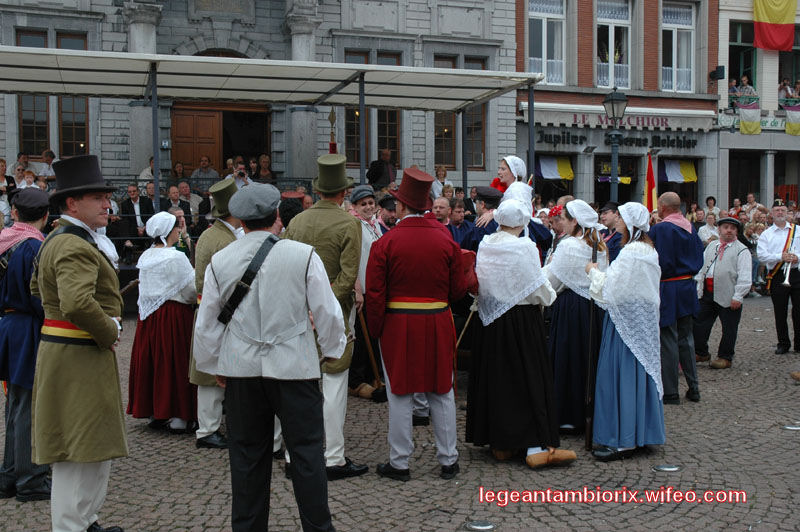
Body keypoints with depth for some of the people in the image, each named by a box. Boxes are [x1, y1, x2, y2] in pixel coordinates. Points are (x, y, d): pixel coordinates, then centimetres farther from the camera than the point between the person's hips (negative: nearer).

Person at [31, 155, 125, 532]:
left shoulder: (58, 240, 14)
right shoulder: (76, 247, -20)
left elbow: (38, 288, 28)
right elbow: (78, 304, -35)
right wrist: (108, 334, -18)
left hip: (75, 352, 11)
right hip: (79, 357, -11)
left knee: (96, 446, 19)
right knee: (79, 450, -3)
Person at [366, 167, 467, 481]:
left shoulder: (386, 243, -10)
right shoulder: (446, 240, -2)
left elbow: (375, 293, -9)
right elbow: (458, 289, 3)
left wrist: (376, 329, 2)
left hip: (398, 325, -2)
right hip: (438, 325, 3)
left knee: (400, 394, 6)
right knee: (441, 393, 12)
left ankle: (399, 463, 13)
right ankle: (448, 460, 19)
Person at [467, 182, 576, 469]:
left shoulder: (485, 244, 1)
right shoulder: (525, 247, -14)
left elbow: (479, 284, 7)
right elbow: (539, 288, -11)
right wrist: (549, 296, 10)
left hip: (491, 321, 5)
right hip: (522, 320, -5)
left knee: (495, 378, 11)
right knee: (528, 378, 0)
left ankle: (500, 444, 18)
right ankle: (536, 446, -1)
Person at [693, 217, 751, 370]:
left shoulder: (742, 250, -3)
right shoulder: (711, 247, 15)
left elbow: (744, 276, -9)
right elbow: (701, 268, 18)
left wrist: (738, 296, -16)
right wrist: (698, 287, 10)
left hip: (728, 296, -5)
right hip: (707, 293, 5)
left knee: (729, 328, 4)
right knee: (700, 323, 9)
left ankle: (725, 357, 16)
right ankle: (701, 353, 25)